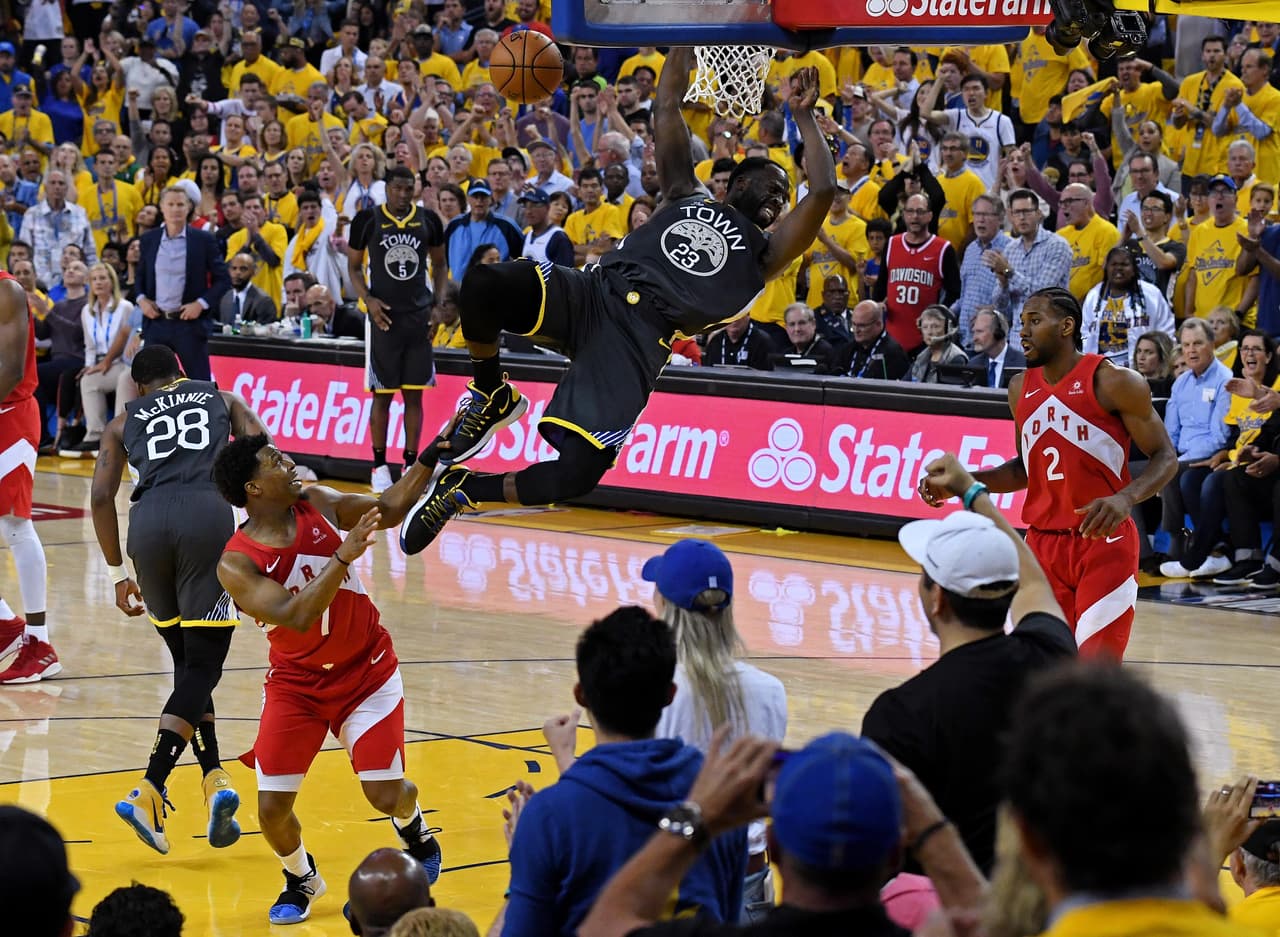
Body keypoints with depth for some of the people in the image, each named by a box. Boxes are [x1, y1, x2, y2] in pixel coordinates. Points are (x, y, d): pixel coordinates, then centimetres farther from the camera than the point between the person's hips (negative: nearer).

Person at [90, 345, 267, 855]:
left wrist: (119, 574, 21)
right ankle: (148, 792, -14)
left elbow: (101, 497, 15)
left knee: (187, 662, 19)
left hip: (148, 521, 2)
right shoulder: (222, 399, 27)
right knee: (202, 666, -1)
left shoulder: (124, 422, 27)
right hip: (208, 512, -2)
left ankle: (214, 780, 6)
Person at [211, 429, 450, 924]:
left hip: (366, 669, 2)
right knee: (272, 808, -7)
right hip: (297, 682, -2)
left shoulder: (317, 504, -9)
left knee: (386, 795, -6)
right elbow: (296, 616, -33)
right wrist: (344, 555, -38)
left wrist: (433, 454, -2)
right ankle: (300, 881, 25)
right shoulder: (236, 564, -21)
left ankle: (415, 830, 32)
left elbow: (389, 509, 5)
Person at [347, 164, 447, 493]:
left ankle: (411, 465, 9)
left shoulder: (428, 220, 2)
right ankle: (379, 466, 9)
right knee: (382, 394, 1)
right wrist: (368, 299, -11)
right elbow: (354, 266, 5)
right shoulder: (367, 220, -3)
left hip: (419, 316, 2)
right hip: (384, 316, -2)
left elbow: (439, 265, 13)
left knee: (414, 393, 4)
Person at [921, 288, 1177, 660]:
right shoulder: (1021, 389, 9)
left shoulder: (1113, 382, -10)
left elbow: (1165, 457, -9)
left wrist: (1125, 498, -28)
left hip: (1104, 541, -6)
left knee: (1097, 668, -11)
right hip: (1043, 542, 6)